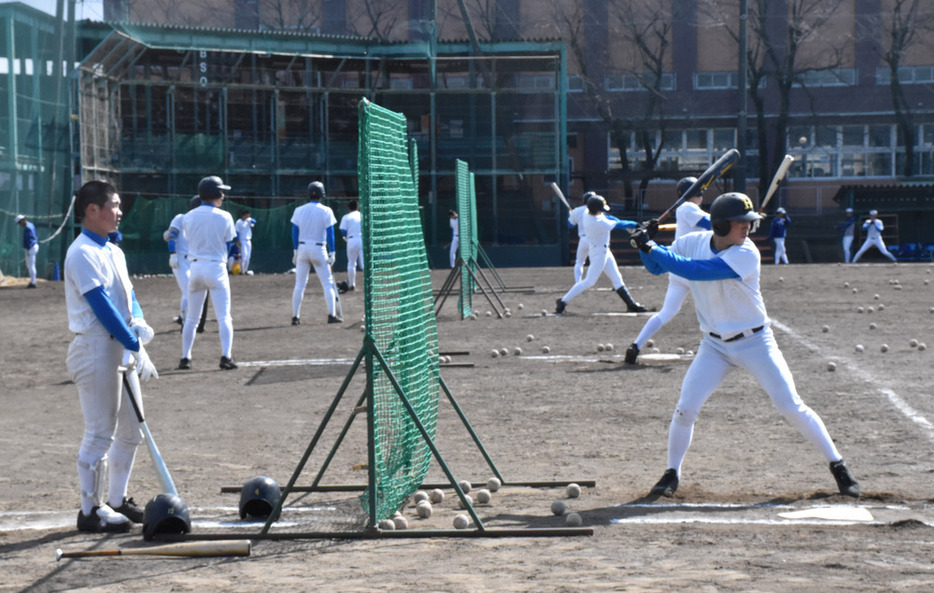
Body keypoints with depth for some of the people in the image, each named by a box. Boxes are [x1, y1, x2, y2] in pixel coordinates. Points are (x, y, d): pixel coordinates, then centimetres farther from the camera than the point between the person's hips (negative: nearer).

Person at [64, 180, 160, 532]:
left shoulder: (113, 252, 15)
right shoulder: (83, 253, -14)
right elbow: (102, 306, -20)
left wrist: (138, 324, -7)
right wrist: (135, 345, -20)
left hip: (122, 351, 10)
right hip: (96, 348, -10)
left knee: (130, 431, 14)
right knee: (100, 432, -6)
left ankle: (117, 502, 24)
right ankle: (91, 510, 1)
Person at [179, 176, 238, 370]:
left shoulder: (188, 217, 1)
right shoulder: (224, 217, -7)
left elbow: (190, 239, 9)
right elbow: (229, 244, -1)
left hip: (195, 267, 3)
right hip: (216, 268, -3)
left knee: (191, 317, 13)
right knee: (224, 316, -1)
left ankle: (185, 357, 11)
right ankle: (226, 356, -12)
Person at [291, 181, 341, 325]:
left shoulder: (299, 210, 2)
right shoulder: (326, 211, -6)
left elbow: (294, 232, 4)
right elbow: (330, 233, -7)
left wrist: (295, 251, 11)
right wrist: (331, 253, -3)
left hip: (302, 248, 3)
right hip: (319, 249, -3)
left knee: (299, 284, 7)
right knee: (327, 283, 5)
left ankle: (295, 317, 5)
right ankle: (332, 315, -1)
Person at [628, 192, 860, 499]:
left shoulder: (746, 255, -23)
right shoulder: (693, 243, -8)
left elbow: (696, 271, -32)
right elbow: (656, 267, 4)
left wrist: (652, 249, -30)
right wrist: (646, 247, -17)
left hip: (755, 342, -3)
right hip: (714, 346, 3)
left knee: (791, 407, -6)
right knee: (685, 409, -7)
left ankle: (837, 465, 7)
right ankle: (672, 473, 13)